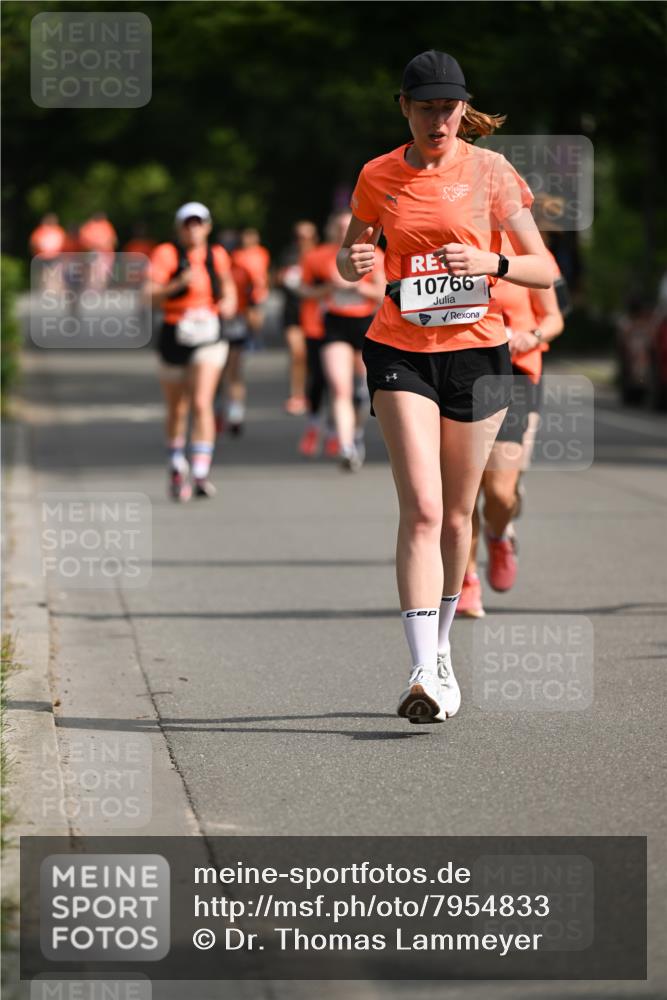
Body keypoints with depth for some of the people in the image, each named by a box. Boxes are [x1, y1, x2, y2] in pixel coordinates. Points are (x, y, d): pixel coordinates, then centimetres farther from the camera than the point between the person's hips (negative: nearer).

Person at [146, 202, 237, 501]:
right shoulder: (166, 254, -5)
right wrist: (179, 283, -28)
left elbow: (228, 286, 25)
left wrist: (229, 303, 4)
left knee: (201, 403, -16)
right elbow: (150, 294, -15)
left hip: (209, 337, 0)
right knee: (177, 410, 12)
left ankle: (201, 474, -19)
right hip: (174, 338, 0)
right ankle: (177, 469, 33)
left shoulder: (217, 255, 6)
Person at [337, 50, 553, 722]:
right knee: (420, 509, -15)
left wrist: (489, 263, -21)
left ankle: (440, 648, 32)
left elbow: (543, 269, -1)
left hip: (477, 352, 0)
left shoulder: (490, 171, -2)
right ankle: (424, 673, -21)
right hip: (400, 351, 0)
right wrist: (352, 263, -7)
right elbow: (350, 256, 18)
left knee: (455, 515, 10)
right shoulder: (378, 177, 3)